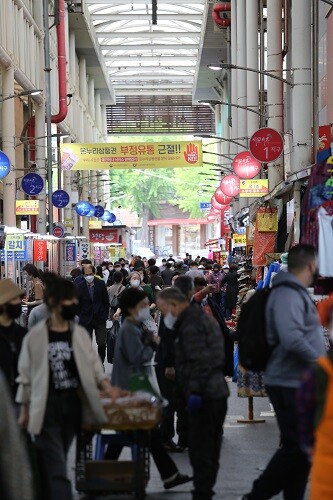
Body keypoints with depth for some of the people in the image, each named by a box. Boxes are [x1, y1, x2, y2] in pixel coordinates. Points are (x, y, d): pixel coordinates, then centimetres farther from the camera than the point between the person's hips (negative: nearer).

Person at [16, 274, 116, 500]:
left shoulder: (80, 333, 5)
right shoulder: (36, 335, -6)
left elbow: (94, 366, 6)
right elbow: (26, 375, 1)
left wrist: (110, 391, -12)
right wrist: (24, 410, 2)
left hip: (73, 406, 4)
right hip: (47, 408, -4)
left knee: (52, 467, 16)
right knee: (57, 470, -8)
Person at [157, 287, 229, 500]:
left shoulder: (191, 324, -13)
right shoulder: (204, 318, 19)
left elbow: (199, 360, -23)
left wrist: (195, 391, -22)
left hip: (204, 394, -11)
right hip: (218, 391, 11)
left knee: (200, 448, -6)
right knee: (211, 446, 16)